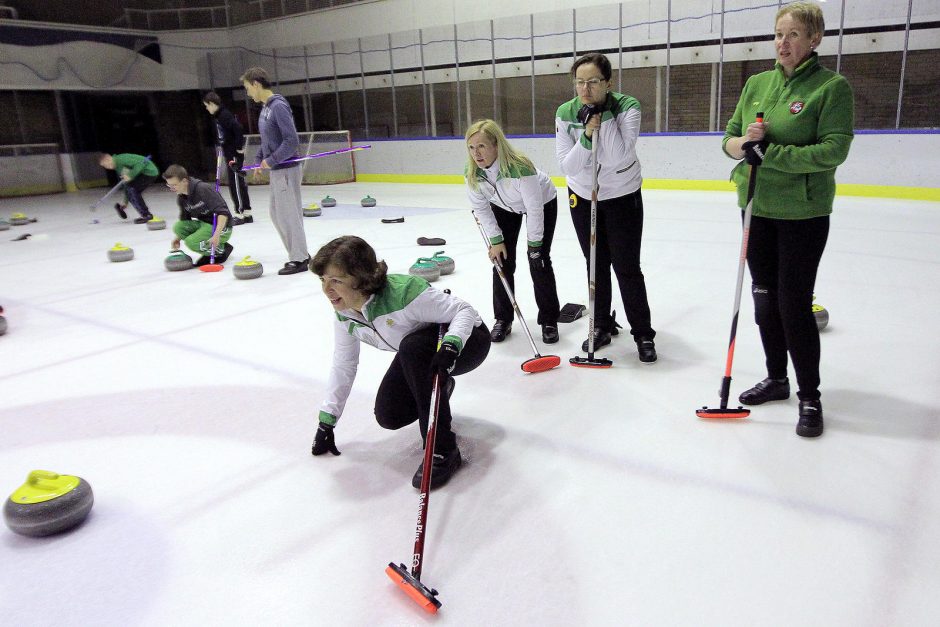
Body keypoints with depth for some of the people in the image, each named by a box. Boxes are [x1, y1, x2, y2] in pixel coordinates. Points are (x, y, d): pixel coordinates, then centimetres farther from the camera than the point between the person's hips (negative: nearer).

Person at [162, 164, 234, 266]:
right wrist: (179, 237, 9)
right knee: (177, 226, -11)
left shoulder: (203, 189, -23)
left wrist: (216, 235, -37)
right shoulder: (181, 197, 3)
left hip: (221, 227, -9)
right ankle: (209, 250, 2)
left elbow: (223, 212, -29)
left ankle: (221, 250, -1)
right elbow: (185, 220, 20)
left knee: (192, 242, -26)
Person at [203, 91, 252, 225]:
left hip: (235, 154, -10)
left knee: (235, 183, -7)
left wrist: (239, 147, -21)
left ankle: (240, 214, -2)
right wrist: (219, 145, 15)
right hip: (228, 153, 10)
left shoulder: (225, 115, -16)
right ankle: (247, 213, 17)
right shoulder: (217, 116, 13)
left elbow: (238, 129, -25)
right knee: (239, 183, 11)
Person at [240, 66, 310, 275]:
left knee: (288, 215, -2)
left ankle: (299, 259, 9)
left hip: (286, 170, -9)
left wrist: (272, 160, -17)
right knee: (276, 214, 14)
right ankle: (300, 254, 23)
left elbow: (292, 140, -22)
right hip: (275, 170, 9)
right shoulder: (266, 107, 12)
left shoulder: (279, 106, -16)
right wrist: (260, 160, 13)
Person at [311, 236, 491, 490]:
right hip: (417, 354, 7)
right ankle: (438, 387, 27)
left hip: (468, 338, -7)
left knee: (413, 347, -38)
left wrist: (451, 345, -49)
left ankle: (443, 451, -28)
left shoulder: (402, 291, -36)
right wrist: (326, 422, 1)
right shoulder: (344, 313, -12)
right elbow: (343, 366, -1)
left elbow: (465, 311, -29)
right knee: (388, 416, -6)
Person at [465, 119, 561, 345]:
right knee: (502, 260, -1)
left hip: (543, 202, -4)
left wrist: (534, 244, -23)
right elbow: (480, 207, -10)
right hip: (503, 207, 4)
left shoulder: (520, 168, -42)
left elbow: (534, 209, -32)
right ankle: (503, 319, 13)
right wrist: (495, 239, -10)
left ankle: (549, 321, 8)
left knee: (539, 262, -7)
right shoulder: (472, 173, -26)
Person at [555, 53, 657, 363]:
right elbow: (567, 166, -17)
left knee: (627, 267, -2)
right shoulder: (566, 113, -13)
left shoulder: (627, 107, -20)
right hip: (583, 196, 3)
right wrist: (587, 135, -30)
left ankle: (643, 333, 13)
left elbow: (620, 157, -31)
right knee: (596, 264, 11)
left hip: (623, 196, -2)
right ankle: (602, 325, 27)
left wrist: (605, 115, -31)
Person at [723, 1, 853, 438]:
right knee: (765, 297, 13)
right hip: (757, 208, 6)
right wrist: (744, 144, -13)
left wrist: (771, 152, -23)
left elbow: (833, 151, -17)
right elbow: (729, 138, 9)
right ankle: (776, 378, 30)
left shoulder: (832, 87, -8)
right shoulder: (757, 84, 8)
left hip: (803, 213, -5)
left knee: (794, 303, -3)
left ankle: (809, 396, 14)